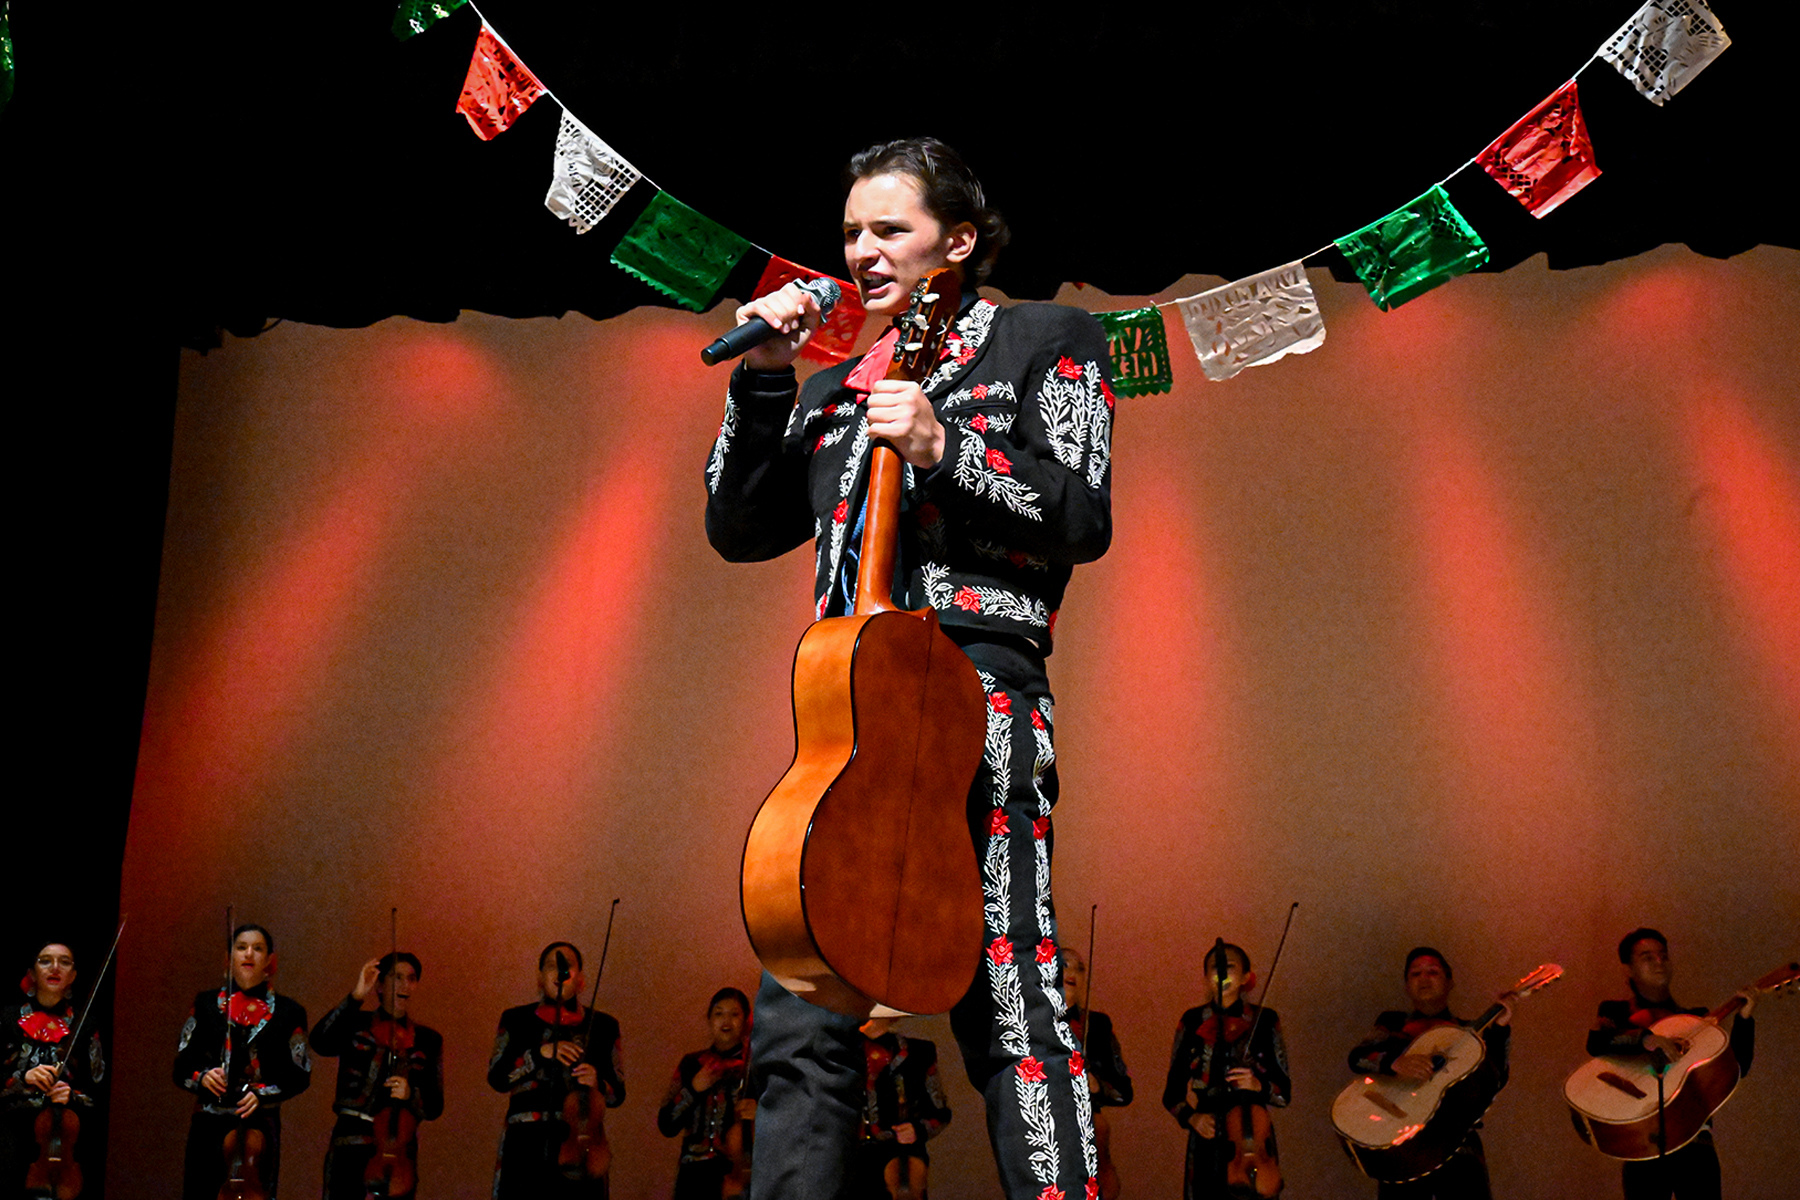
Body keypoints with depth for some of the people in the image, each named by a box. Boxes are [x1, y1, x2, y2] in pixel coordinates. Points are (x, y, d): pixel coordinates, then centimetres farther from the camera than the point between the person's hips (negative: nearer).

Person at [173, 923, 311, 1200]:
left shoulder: (288, 1013, 7)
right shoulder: (206, 1003, 12)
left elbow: (300, 1075, 6)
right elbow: (181, 1067, 10)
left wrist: (263, 1093, -11)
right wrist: (201, 1077, -11)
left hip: (259, 1126, -1)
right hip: (208, 1125, 1)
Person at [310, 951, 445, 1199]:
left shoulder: (428, 1040, 13)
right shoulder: (356, 1025, 8)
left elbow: (434, 1108, 11)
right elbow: (320, 1043, -14)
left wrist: (411, 1094, -11)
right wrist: (355, 997, -20)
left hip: (398, 1151, 2)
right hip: (351, 1147, -2)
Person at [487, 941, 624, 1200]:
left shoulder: (602, 1026, 13)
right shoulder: (516, 1020, 13)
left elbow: (617, 1094, 12)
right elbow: (496, 1078, 2)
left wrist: (596, 1084, -10)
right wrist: (541, 1053, -11)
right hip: (525, 1147, 0)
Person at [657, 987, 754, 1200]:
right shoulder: (692, 1064, 14)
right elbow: (666, 1126, 9)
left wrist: (761, 1113, -19)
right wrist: (692, 1089, -5)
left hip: (740, 1172, -3)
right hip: (695, 1174, 3)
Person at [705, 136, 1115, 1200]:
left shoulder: (1046, 341, 10)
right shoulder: (837, 388, 25)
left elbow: (1083, 517, -1)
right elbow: (739, 530, 18)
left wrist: (946, 450, -13)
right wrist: (763, 381, 10)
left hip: (976, 691, -5)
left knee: (1009, 1009, -12)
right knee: (800, 1023, 1)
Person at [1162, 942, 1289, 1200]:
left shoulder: (1264, 1021, 7)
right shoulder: (1193, 1022, 9)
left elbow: (1283, 1092, 7)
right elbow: (1172, 1092, 12)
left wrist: (1259, 1086, -13)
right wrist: (1189, 1116, -7)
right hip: (1206, 1138, 1)